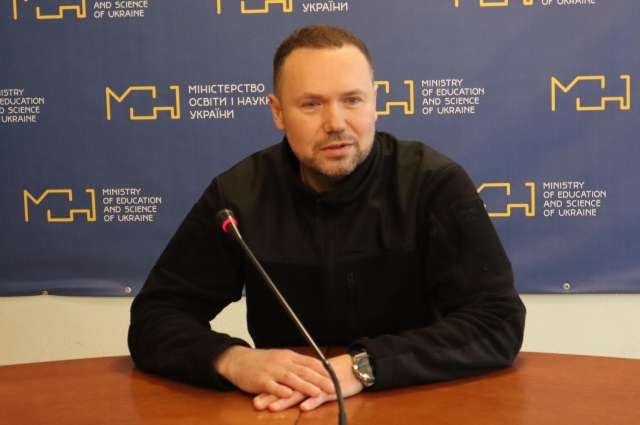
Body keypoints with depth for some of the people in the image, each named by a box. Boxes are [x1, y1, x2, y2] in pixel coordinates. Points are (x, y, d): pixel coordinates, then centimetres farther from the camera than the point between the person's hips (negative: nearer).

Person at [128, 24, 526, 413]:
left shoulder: (435, 182, -11)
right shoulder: (238, 193, -6)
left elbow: (498, 323, -17)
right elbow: (153, 319, -6)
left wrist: (361, 367, -28)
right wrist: (234, 360, -26)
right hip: (285, 409, 1)